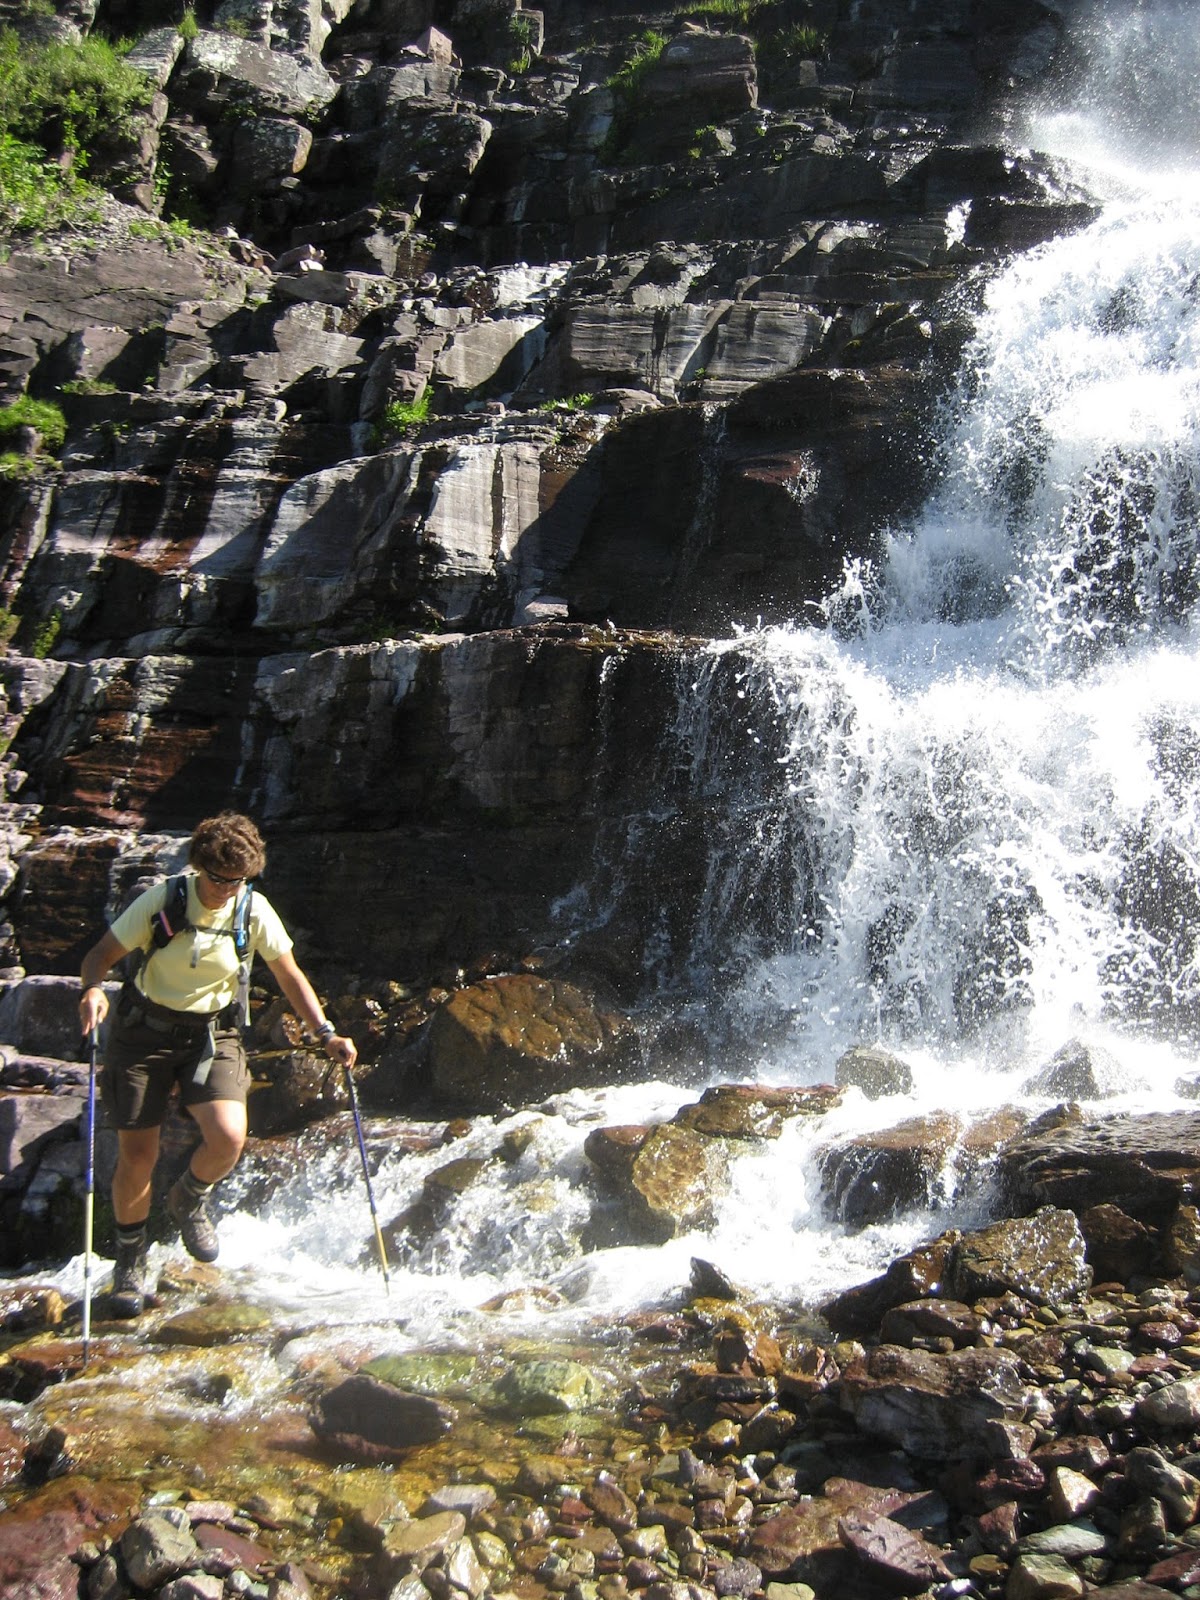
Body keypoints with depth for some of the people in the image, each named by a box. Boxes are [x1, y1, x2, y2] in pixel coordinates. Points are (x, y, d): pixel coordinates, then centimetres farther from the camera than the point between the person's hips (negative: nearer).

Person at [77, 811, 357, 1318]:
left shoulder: (254, 911, -10)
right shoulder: (162, 901, -14)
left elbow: (290, 976, 1)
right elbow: (100, 955, -6)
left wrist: (326, 1033, -9)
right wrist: (93, 989, -29)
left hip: (213, 1033, 1)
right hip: (144, 1032, -1)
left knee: (228, 1138, -21)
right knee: (136, 1158, 0)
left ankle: (189, 1200, 15)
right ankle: (130, 1257, 28)